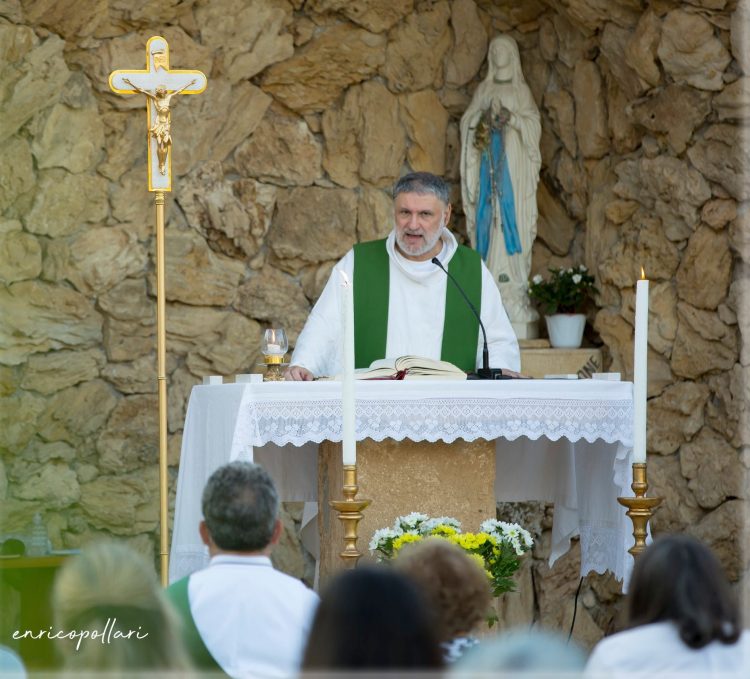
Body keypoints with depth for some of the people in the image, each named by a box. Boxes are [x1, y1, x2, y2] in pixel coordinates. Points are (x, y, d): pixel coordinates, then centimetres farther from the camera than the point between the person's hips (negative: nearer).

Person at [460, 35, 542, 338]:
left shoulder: (521, 90, 8)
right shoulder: (483, 90, 14)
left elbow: (534, 124, 0)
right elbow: (467, 122, 8)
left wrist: (511, 118, -17)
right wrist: (484, 118, -12)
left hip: (513, 162, -2)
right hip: (488, 160, 2)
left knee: (512, 218, -9)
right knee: (489, 218, -4)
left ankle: (515, 290, -12)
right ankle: (490, 286, -6)